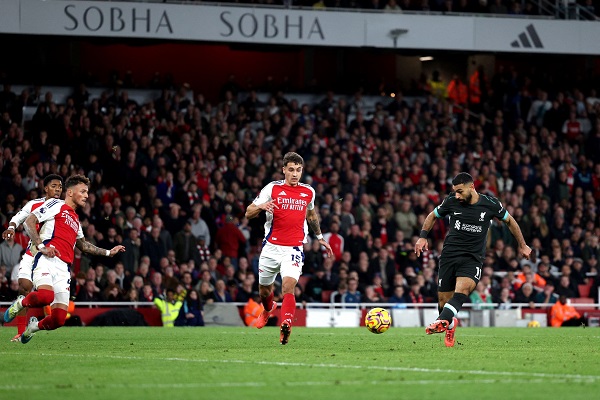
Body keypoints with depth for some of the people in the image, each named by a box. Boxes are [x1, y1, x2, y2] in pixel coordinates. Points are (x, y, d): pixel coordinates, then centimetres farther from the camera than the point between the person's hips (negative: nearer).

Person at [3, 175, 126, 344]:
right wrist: (41, 246, -14)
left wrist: (108, 252, 42)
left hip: (63, 268, 7)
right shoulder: (56, 205, 8)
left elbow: (83, 245, 46)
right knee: (45, 296, -37)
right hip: (46, 260, -7)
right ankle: (21, 303, -4)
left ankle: (34, 326, 25)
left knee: (59, 319, -7)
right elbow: (29, 222, -2)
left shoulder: (76, 220, 31)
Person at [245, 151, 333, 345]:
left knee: (288, 285, -24)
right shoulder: (272, 188, -3)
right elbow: (248, 213, -3)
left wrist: (320, 237, 33)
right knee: (264, 289, 16)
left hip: (294, 249, 0)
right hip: (271, 247, 0)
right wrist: (261, 207, -24)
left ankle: (286, 327, -33)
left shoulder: (308, 192, 6)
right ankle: (268, 309, 52)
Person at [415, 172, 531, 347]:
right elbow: (433, 216, 18)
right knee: (443, 300, 1)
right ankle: (450, 326, 33)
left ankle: (442, 321, -52)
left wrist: (522, 245, 21)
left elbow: (510, 221, 15)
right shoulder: (451, 201, 0)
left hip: (473, 258, -2)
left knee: (462, 289, -31)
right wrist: (423, 236, 4)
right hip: (449, 254, 2)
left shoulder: (490, 204, -3)